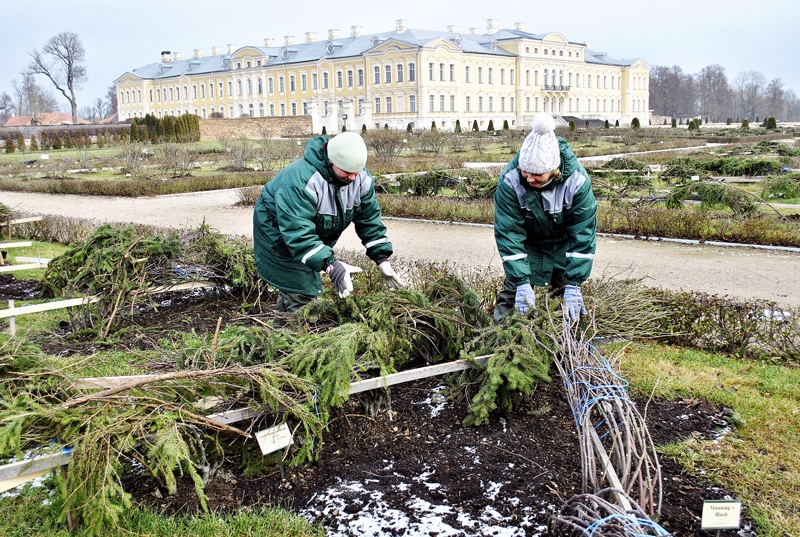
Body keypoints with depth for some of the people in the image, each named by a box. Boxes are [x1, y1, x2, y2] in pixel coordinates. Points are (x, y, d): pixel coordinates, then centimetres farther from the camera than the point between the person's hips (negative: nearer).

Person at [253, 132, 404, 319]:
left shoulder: (361, 178, -16)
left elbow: (370, 219, -9)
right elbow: (298, 232, -43)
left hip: (318, 237, 7)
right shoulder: (300, 180, -39)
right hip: (278, 232, -7)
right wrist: (330, 265, -50)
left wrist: (382, 258, -18)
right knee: (301, 295, -12)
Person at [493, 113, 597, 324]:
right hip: (527, 244, 0)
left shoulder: (577, 180, -30)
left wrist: (573, 284, -29)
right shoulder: (510, 180, -31)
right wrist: (522, 282, -33)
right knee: (514, 289, -7)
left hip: (563, 246, 1)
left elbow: (583, 233, -25)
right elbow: (508, 233, -28)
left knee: (570, 301, 2)